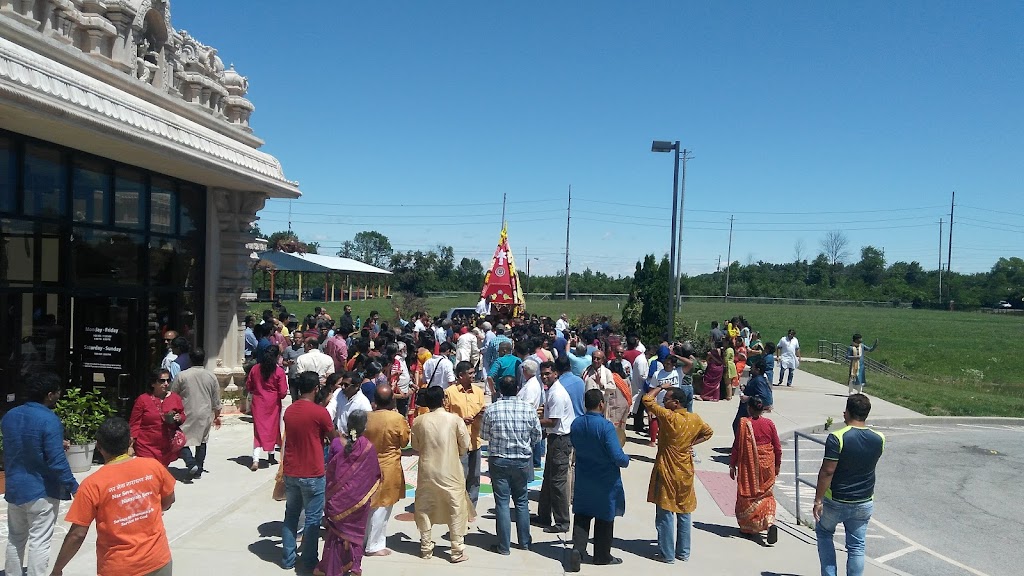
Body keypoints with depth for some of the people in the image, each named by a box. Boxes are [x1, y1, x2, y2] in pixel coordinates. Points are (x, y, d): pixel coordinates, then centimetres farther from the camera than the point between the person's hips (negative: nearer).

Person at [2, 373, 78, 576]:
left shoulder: (9, 416, 2)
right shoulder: (49, 420, -21)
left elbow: (10, 450, 16)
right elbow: (56, 461, -23)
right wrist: (73, 487, -14)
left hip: (14, 488, 7)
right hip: (42, 491, -7)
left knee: (15, 539, 20)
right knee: (39, 542, 1)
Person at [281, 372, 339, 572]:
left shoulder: (289, 410, 3)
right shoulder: (319, 412, -16)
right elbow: (334, 439, -3)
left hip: (290, 472, 6)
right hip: (312, 474, -6)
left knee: (291, 516, 16)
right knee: (312, 519, 6)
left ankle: (288, 559, 23)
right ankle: (308, 561, 14)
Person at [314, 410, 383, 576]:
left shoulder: (336, 443, -11)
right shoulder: (368, 447, -16)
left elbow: (329, 470, -2)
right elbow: (374, 474, -6)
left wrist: (330, 493, 12)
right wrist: (370, 493, 12)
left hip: (338, 496, 1)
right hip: (359, 498, -1)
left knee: (337, 530, 16)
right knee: (355, 531, 16)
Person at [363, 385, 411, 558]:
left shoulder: (367, 417, -8)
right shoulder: (398, 419, -18)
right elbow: (404, 441, -5)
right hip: (388, 468, -5)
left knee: (369, 504, 20)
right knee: (381, 507, 5)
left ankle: (365, 539, 33)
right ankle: (375, 546, 12)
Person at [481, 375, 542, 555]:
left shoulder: (491, 410, -10)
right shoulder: (529, 409, -8)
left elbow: (484, 435, 2)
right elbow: (537, 437, 1)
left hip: (498, 461, -1)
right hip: (522, 461, 1)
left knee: (502, 502, 5)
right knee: (522, 501, 15)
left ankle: (503, 546, 10)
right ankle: (524, 542, 26)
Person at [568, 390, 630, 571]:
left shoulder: (576, 424, -5)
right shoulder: (606, 426, -24)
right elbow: (618, 457, -25)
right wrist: (626, 460, -5)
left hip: (583, 480, 4)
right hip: (605, 481, -4)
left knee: (582, 515, 15)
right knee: (604, 518, 13)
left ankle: (578, 548, -1)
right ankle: (602, 555, 25)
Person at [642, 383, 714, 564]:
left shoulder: (668, 417, -20)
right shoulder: (694, 419, -2)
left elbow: (647, 399, -16)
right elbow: (708, 432, 17)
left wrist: (661, 387, -2)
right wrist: (692, 443, 10)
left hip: (667, 473, -6)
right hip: (685, 474, 6)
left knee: (665, 515, 3)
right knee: (684, 513, 15)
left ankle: (667, 554, 8)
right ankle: (684, 552, 23)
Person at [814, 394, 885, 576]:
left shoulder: (837, 438, -22)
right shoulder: (878, 439, -6)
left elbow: (827, 472, -21)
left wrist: (818, 500, -14)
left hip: (836, 501, -3)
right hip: (864, 503, 4)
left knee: (823, 532, 20)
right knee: (857, 546, 14)